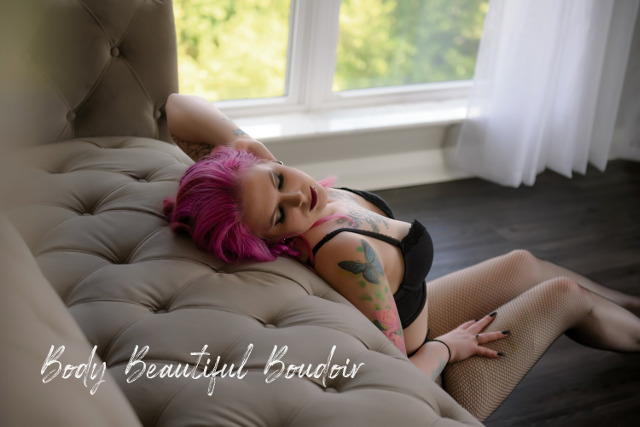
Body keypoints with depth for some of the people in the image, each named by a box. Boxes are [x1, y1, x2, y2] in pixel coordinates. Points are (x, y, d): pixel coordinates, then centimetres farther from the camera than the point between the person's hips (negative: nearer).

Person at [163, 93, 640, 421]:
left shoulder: (255, 176, -21)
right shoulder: (345, 254, -43)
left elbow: (179, 107, -13)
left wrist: (239, 141, -25)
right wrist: (448, 345, -17)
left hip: (407, 329, 8)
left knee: (524, 264, 22)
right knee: (564, 293, 8)